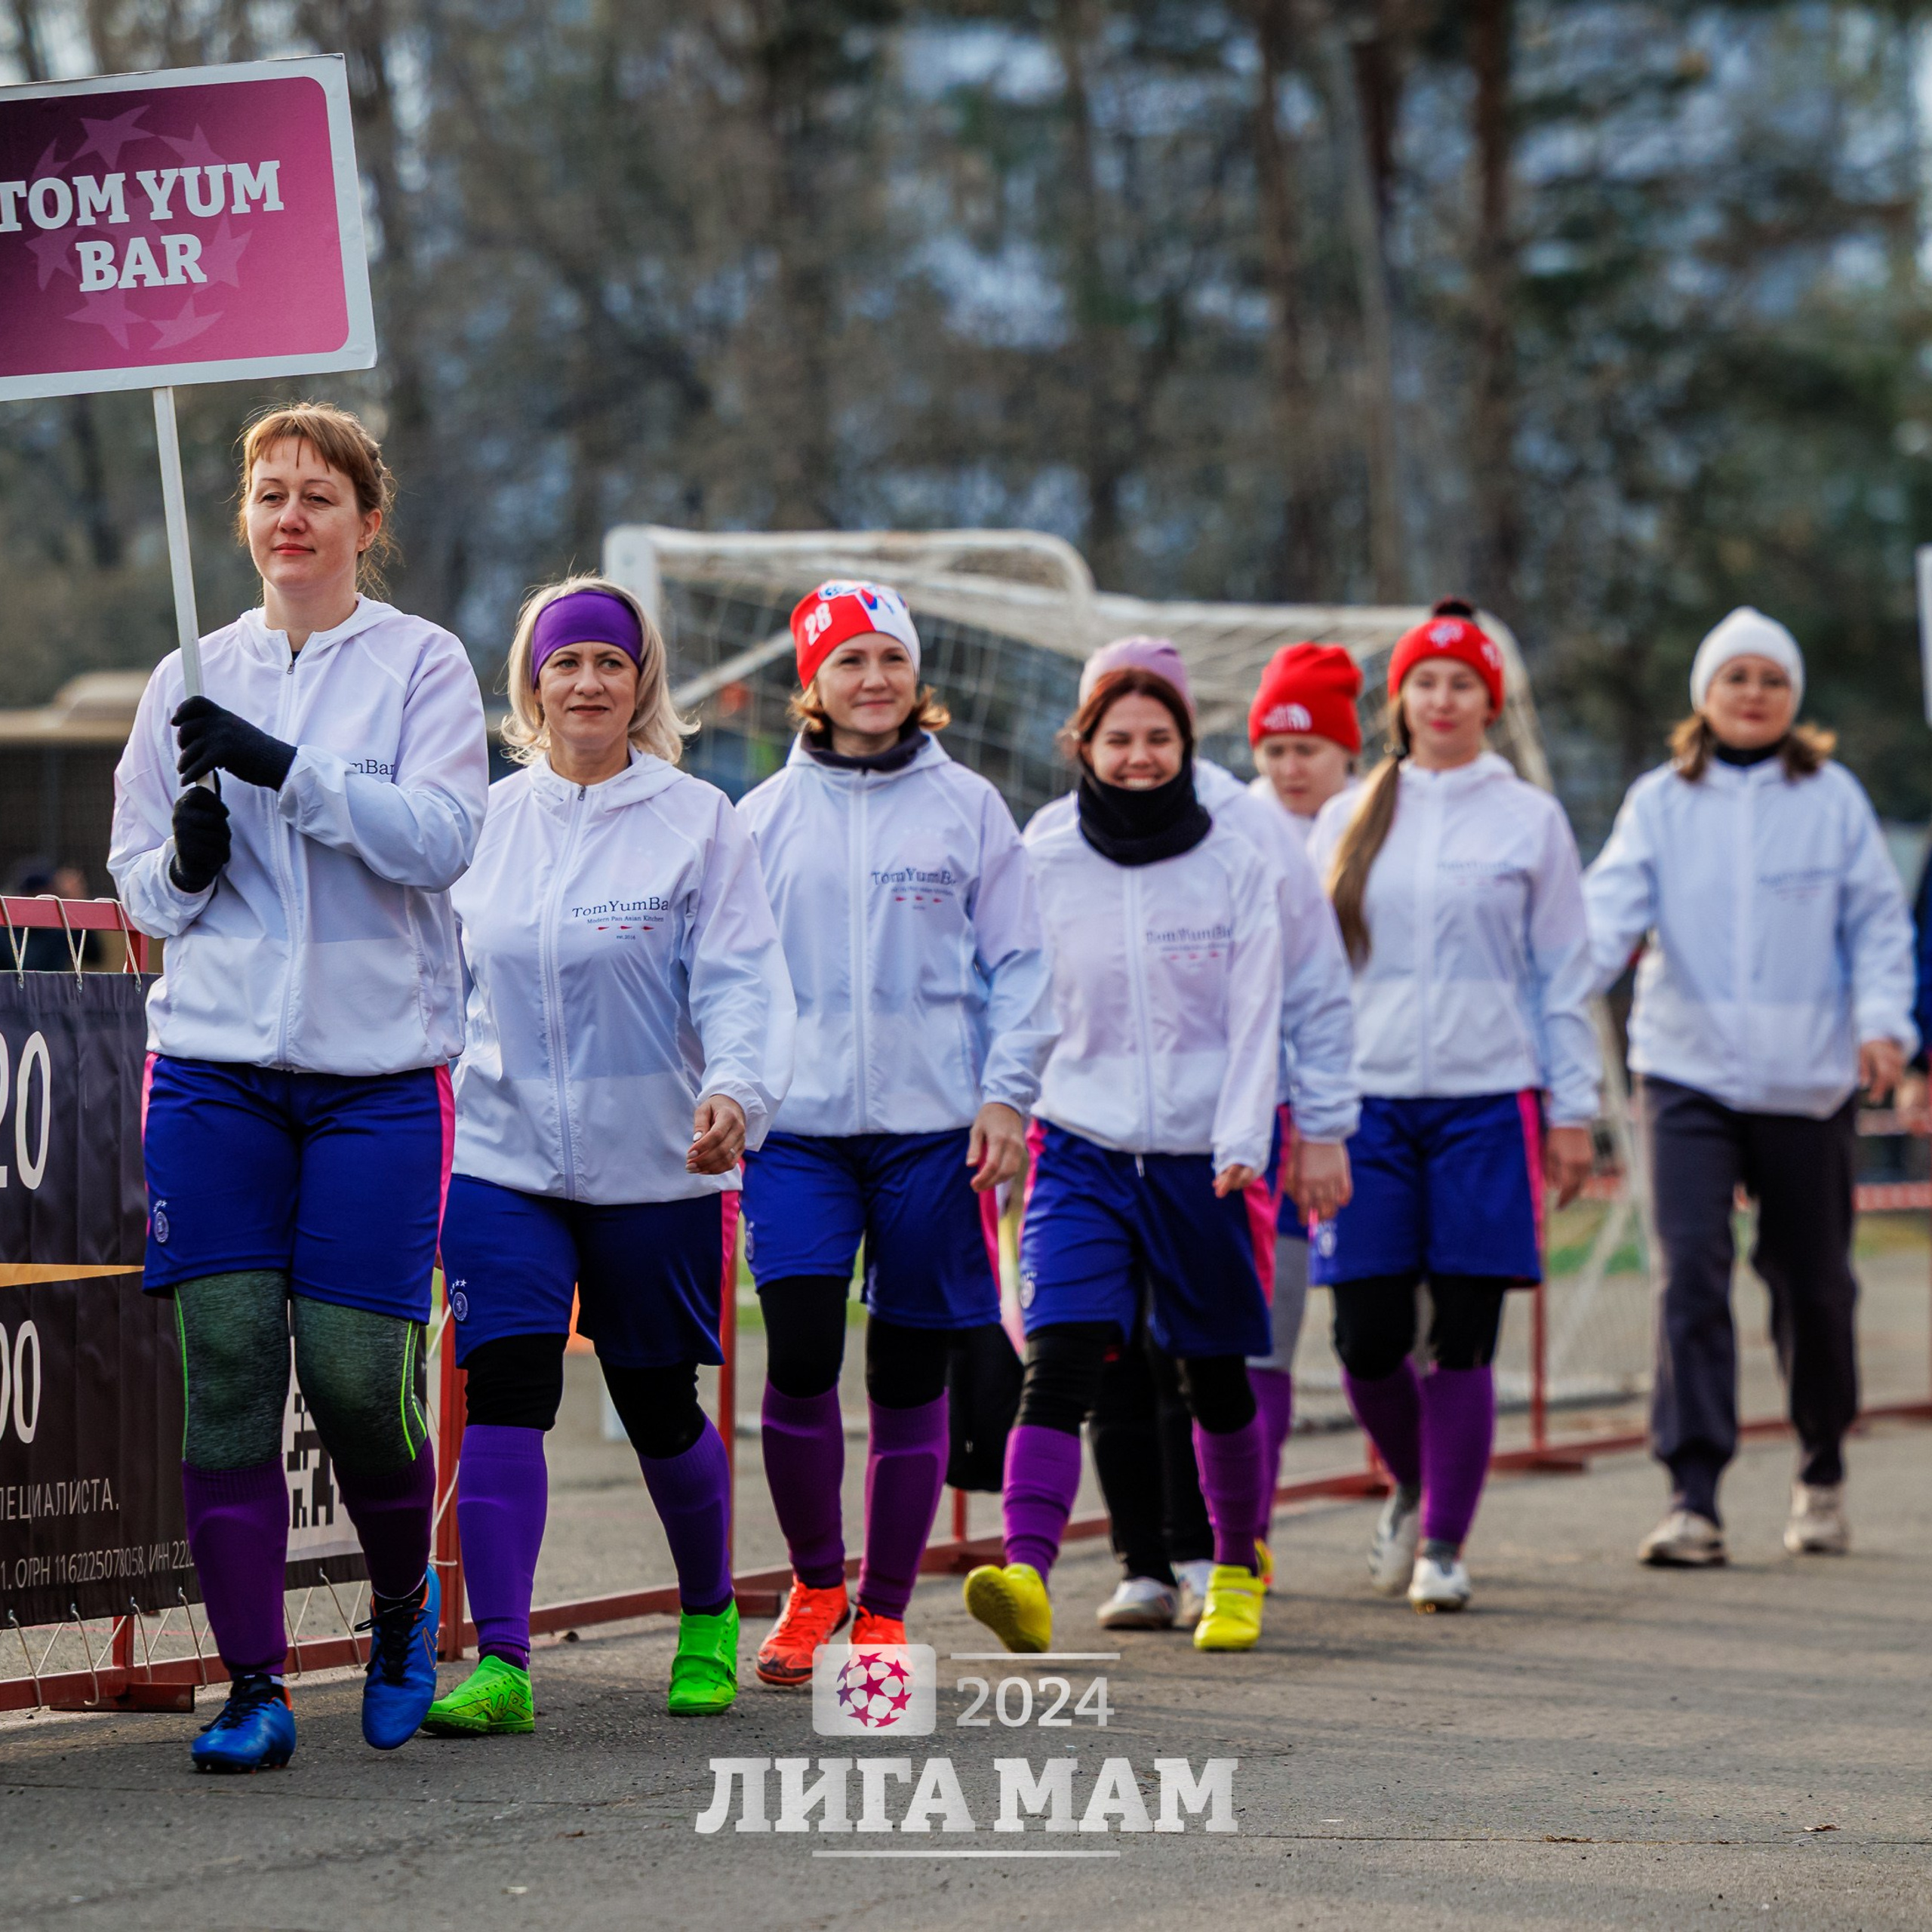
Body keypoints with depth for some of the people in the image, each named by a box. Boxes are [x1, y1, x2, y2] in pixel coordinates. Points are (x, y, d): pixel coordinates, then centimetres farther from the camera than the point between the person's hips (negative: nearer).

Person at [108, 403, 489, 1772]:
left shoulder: (422, 663, 3)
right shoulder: (194, 680, 13)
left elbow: (442, 834, -11)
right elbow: (140, 880, 18)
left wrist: (281, 765, -19)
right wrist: (186, 859, -5)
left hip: (379, 1068, -3)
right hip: (214, 1066, 3)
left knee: (357, 1373, -7)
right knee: (225, 1366, -6)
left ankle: (404, 1603, 22)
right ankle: (254, 1685, 0)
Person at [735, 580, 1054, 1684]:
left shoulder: (967, 807, 6)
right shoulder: (767, 817, 9)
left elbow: (1018, 966, 6)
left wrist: (1006, 1096, -5)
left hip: (933, 1132, 0)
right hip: (800, 1128, 0)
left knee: (911, 1379, 3)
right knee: (800, 1357, -12)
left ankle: (884, 1612, 15)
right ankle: (814, 1583, 9)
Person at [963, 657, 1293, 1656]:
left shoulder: (1234, 867, 0)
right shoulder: (1042, 860, 0)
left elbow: (1254, 1019, -2)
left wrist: (1241, 1147, -12)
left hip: (1201, 1153, 1)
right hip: (1082, 1148, -1)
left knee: (1216, 1375, 12)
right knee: (1060, 1357, -19)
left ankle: (1237, 1565, 34)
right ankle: (1025, 1576, -30)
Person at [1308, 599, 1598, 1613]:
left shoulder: (1530, 819, 6)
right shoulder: (1347, 822, 10)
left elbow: (1564, 975, 7)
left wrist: (1572, 1110, 2)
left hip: (1487, 1100, -1)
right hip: (1367, 1100, 1)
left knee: (1463, 1339, -3)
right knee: (1367, 1341, -2)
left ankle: (1444, 1541, 8)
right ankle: (1414, 1487, 25)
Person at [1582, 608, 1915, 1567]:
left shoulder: (1832, 797, 4)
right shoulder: (1660, 801, 4)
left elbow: (1877, 920, 5)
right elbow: (1615, 901, -8)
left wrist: (1882, 1020, -10)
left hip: (1808, 1081, 1)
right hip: (1688, 1072, -1)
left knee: (1812, 1282, 9)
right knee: (1692, 1271, -14)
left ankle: (1822, 1476, 30)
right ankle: (1693, 1497, -14)